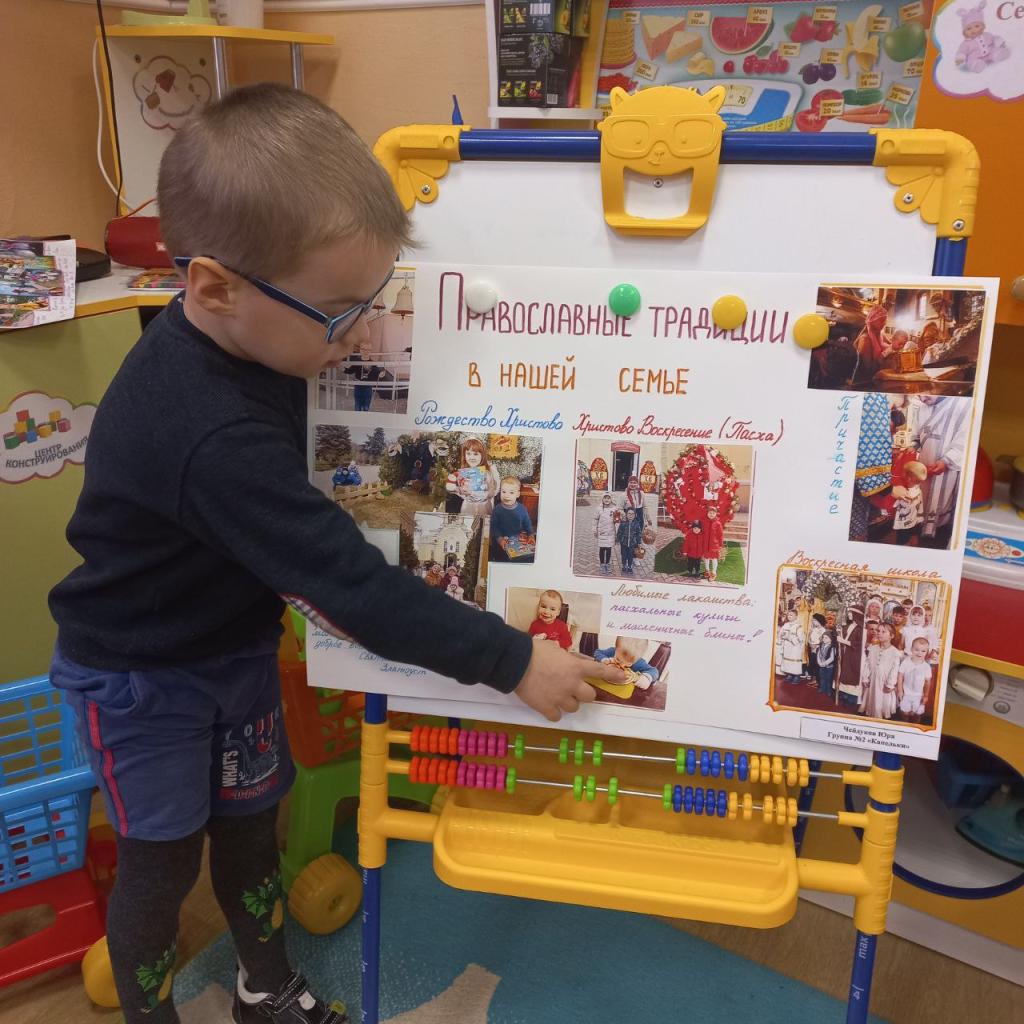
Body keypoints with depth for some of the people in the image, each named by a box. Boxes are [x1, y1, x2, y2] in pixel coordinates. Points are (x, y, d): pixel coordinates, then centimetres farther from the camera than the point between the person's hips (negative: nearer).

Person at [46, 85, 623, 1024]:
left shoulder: (240, 335, -13)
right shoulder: (214, 437, -40)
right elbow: (351, 586, -38)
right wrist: (515, 661, -30)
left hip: (236, 643, 7)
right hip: (140, 675, -7)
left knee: (251, 823, 20)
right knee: (161, 862, 11)